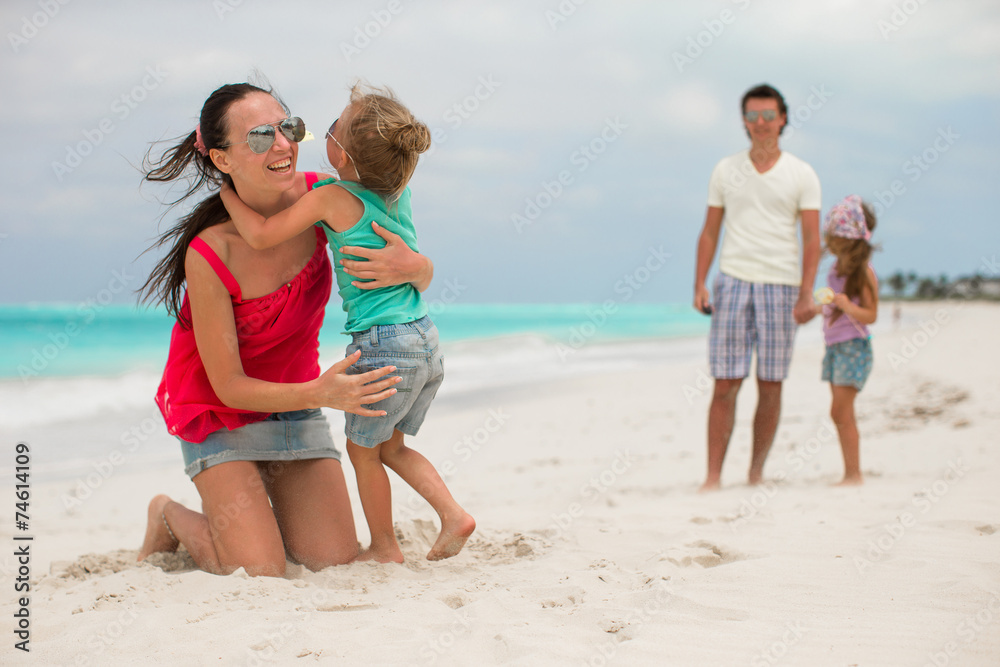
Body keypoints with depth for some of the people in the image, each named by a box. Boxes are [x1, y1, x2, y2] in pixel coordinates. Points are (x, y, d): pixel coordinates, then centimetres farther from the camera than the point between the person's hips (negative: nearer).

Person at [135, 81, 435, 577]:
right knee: (262, 575, -13)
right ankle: (173, 518, 18)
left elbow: (421, 272, -7)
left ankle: (249, 512, 28)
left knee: (337, 564, -3)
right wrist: (322, 394, -37)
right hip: (221, 415, -5)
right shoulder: (209, 254, -29)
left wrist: (411, 267, -32)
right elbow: (228, 386, -22)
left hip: (297, 405, 5)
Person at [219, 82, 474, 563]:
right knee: (390, 446, 23)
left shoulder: (331, 198, -14)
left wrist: (225, 189, 0)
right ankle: (453, 515, 12)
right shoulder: (397, 189, 7)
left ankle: (384, 548, 22)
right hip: (426, 340, 7)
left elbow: (261, 235, -12)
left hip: (384, 347, -7)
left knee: (363, 449, 14)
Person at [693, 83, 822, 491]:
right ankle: (713, 476, -2)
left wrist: (806, 293, -10)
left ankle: (757, 472, 13)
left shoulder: (801, 175, 5)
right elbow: (709, 232, 11)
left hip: (780, 286, 0)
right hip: (733, 282, 0)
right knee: (725, 383, -5)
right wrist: (699, 285, 0)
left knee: (771, 385, 3)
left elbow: (812, 239, 1)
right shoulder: (726, 170, 9)